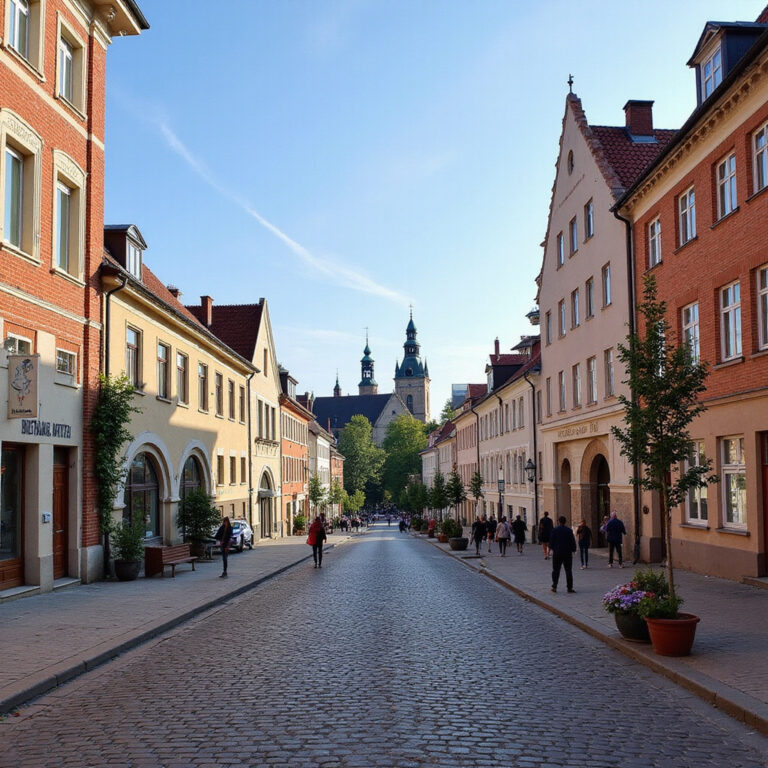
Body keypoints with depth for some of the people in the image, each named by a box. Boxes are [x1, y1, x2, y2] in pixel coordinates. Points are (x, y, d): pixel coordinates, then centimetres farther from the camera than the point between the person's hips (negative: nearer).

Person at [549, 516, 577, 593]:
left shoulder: (555, 530, -5)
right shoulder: (569, 530, -3)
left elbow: (551, 540, -1)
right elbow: (573, 541, -1)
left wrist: (550, 548, 14)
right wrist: (573, 549, 9)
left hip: (557, 553, 0)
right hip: (567, 553, 0)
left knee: (556, 570, 8)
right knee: (568, 570, 6)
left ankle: (554, 586, 1)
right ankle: (570, 587, 4)